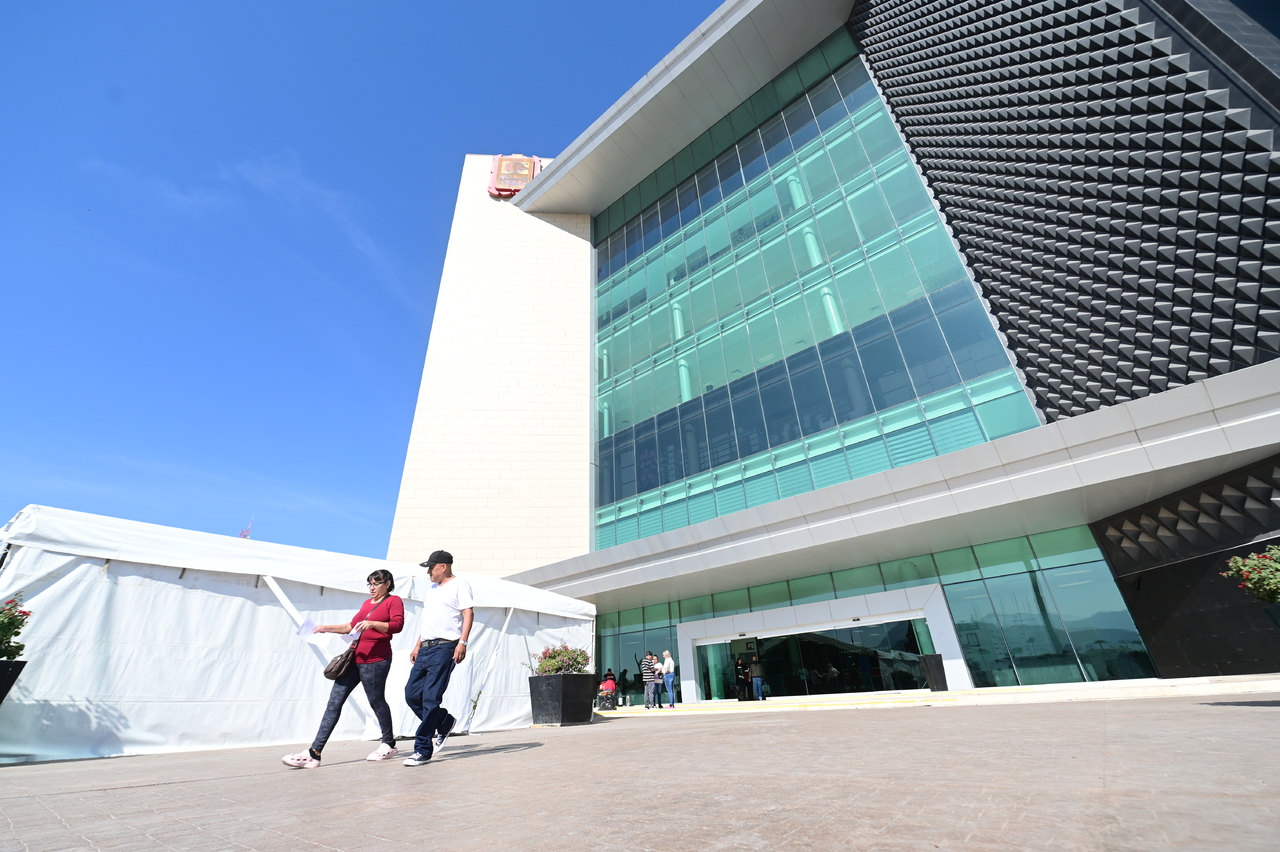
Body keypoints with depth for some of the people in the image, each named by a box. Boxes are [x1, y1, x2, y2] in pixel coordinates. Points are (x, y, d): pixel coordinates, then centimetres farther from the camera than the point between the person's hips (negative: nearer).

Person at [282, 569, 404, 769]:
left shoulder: (394, 601, -3)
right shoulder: (367, 603, 21)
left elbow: (397, 625, -17)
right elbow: (352, 626, 29)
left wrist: (372, 623, -27)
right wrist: (329, 628, 20)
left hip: (375, 660, -8)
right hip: (354, 658, 8)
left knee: (376, 701, 2)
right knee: (334, 701, 3)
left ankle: (389, 745, 20)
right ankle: (314, 753, 7)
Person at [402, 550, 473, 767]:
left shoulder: (459, 585, -5)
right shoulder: (432, 589, 21)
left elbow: (468, 613, -13)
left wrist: (462, 642, -22)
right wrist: (417, 645, 19)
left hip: (444, 647, -9)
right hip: (425, 648, 9)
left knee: (431, 698, -7)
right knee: (412, 694, 7)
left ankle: (422, 749, 6)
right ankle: (444, 722, 27)